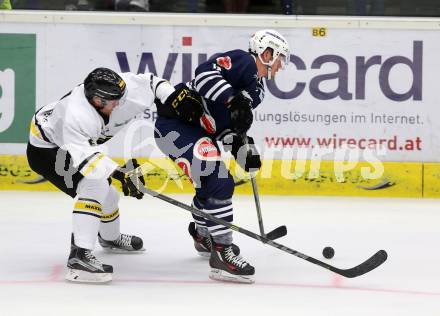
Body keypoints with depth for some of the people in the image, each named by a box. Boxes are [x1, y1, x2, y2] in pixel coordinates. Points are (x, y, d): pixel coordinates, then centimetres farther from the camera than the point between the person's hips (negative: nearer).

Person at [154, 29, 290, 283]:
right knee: (218, 183, -20)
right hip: (176, 122, -11)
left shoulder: (257, 89, 18)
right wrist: (234, 99, -37)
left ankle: (204, 236, 52)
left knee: (213, 183, 28)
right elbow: (206, 72, -27)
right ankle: (222, 252, -21)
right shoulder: (243, 61, -11)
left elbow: (230, 127, 22)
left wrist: (247, 151, 9)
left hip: (197, 131, 11)